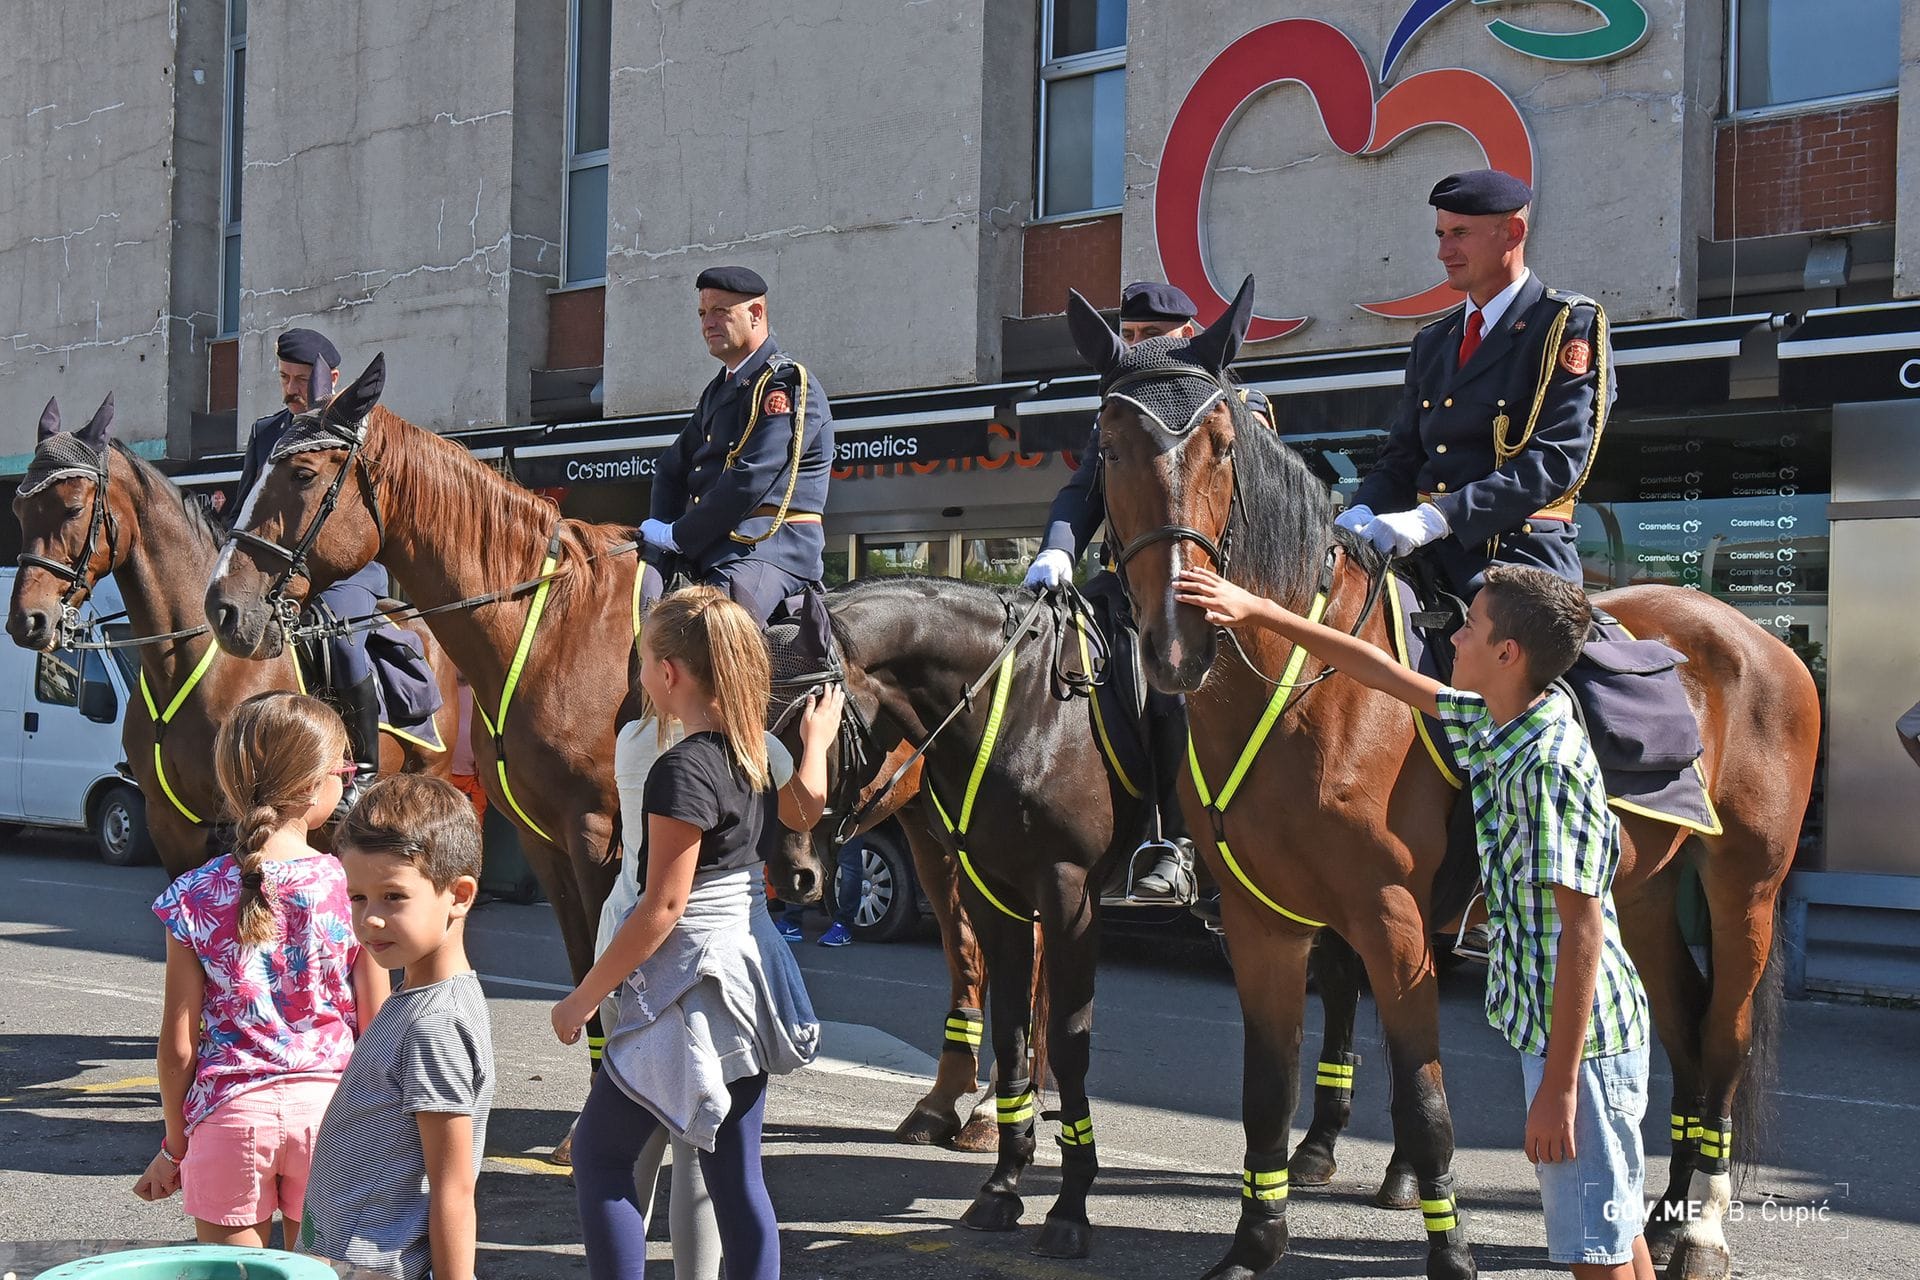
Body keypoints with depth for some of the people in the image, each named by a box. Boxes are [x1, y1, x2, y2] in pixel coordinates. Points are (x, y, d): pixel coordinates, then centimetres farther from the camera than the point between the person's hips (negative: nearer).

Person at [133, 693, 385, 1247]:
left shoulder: (195, 897, -6)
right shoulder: (352, 888, -6)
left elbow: (178, 1045, -3)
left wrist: (174, 1145, 10)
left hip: (230, 1111, 0)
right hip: (327, 1104, 0)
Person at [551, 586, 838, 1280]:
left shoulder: (682, 769, -19)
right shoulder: (758, 750, 6)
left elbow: (664, 907, -20)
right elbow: (804, 811, 29)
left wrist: (583, 998, -12)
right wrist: (818, 740, 45)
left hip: (692, 982, -9)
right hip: (751, 977, 9)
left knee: (598, 1151, 1)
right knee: (736, 1173, 11)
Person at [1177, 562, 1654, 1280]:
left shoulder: (1551, 765, -22)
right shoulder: (1495, 723, 5)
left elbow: (1582, 929, -24)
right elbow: (1386, 675, 17)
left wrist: (1559, 1085, -23)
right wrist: (1257, 612, 18)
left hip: (1578, 1034, -10)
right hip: (1556, 1024, 10)